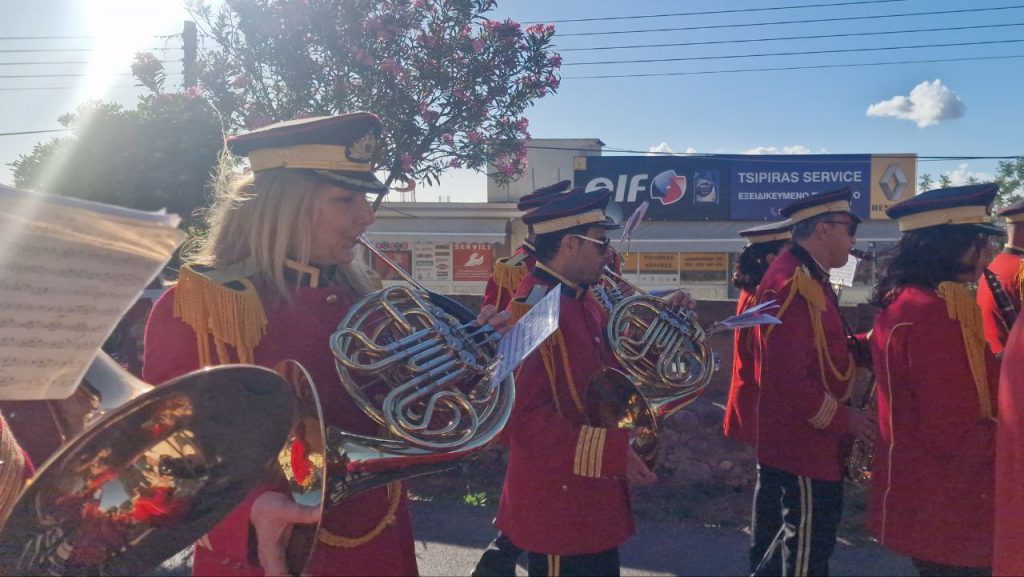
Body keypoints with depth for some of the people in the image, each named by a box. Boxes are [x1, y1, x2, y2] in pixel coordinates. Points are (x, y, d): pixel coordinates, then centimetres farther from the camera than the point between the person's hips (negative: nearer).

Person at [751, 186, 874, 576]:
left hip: (800, 436, 10)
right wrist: (843, 417, -18)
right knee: (810, 542, 2)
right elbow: (787, 378, -27)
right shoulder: (792, 285, -23)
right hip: (804, 440, -10)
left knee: (800, 532, 21)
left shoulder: (809, 277, 11)